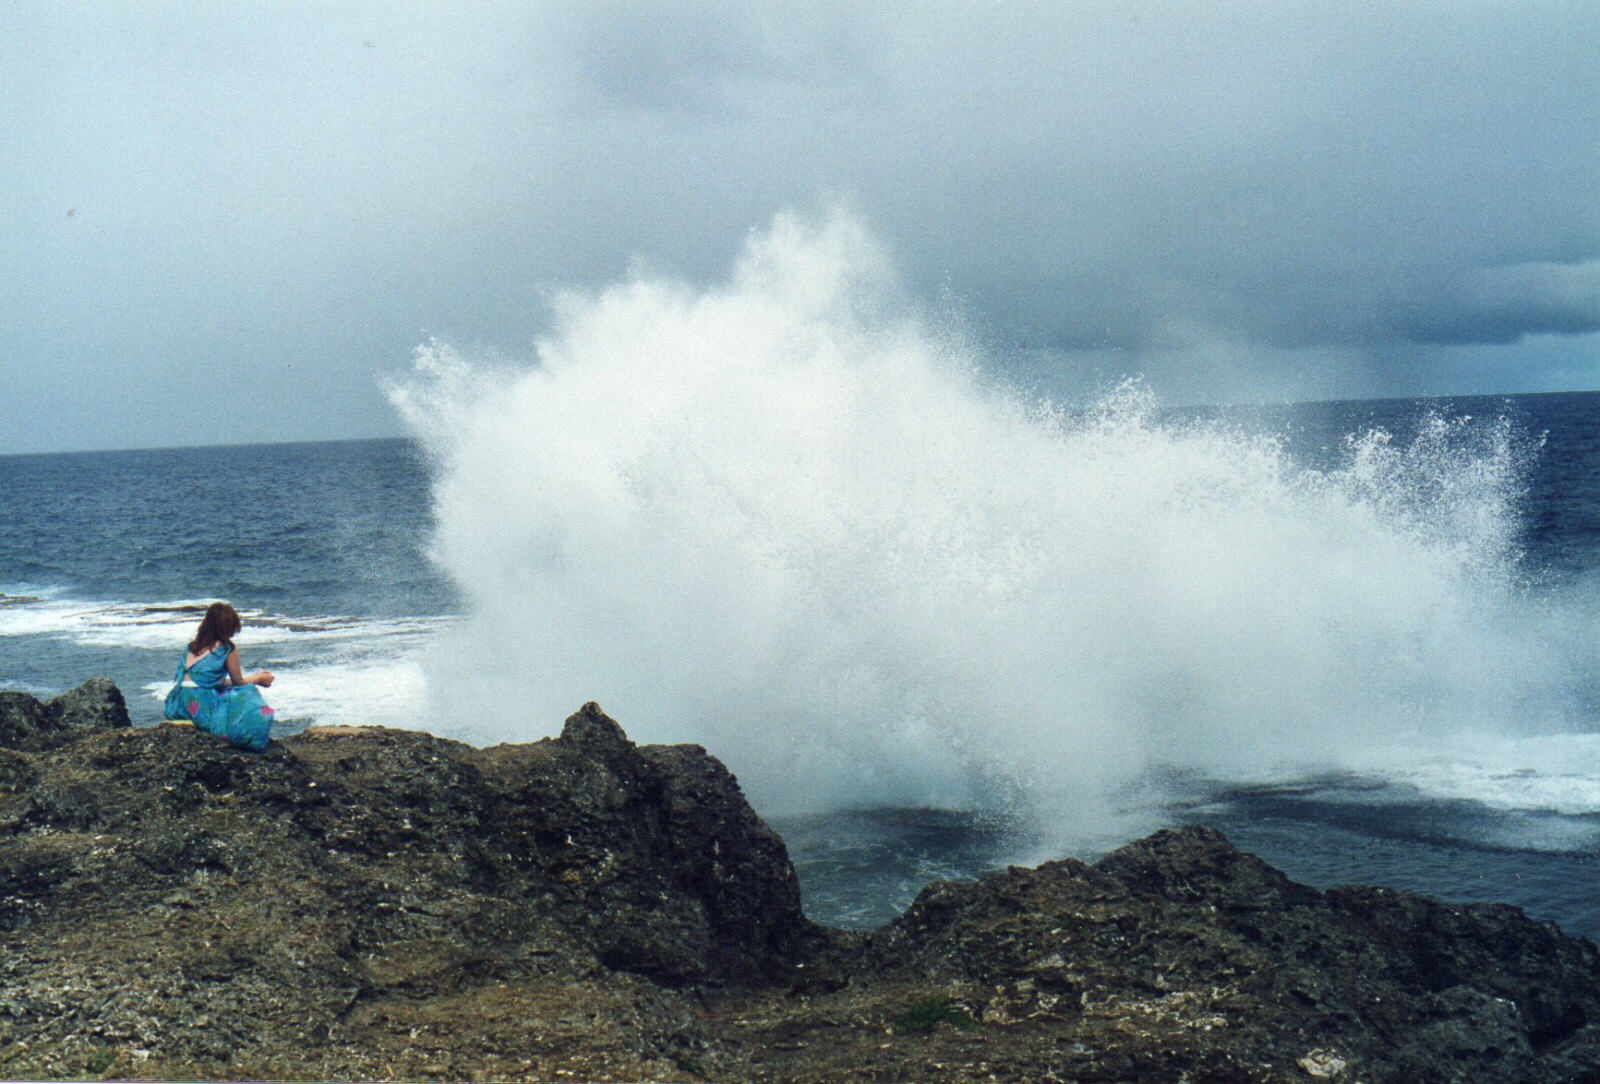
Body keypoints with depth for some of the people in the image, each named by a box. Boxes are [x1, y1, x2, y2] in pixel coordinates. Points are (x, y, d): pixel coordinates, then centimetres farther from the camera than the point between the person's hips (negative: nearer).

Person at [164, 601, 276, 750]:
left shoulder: (192, 645, 15)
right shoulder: (228, 649, -4)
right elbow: (238, 682, 9)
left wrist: (253, 678, 33)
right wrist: (257, 679, 29)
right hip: (202, 708, -7)